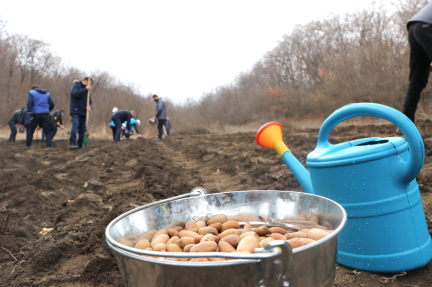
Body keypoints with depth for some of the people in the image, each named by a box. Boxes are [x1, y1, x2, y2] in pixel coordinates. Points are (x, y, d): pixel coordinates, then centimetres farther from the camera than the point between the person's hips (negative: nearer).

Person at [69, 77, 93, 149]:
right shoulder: (76, 86, 2)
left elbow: (90, 102, 20)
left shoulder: (87, 91, 23)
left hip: (83, 113, 7)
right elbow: (76, 93, -20)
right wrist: (85, 89, -16)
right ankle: (72, 144, -30)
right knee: (75, 125, -22)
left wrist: (89, 106, -2)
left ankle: (80, 145, 8)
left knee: (82, 129, 3)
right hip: (75, 111, -7)